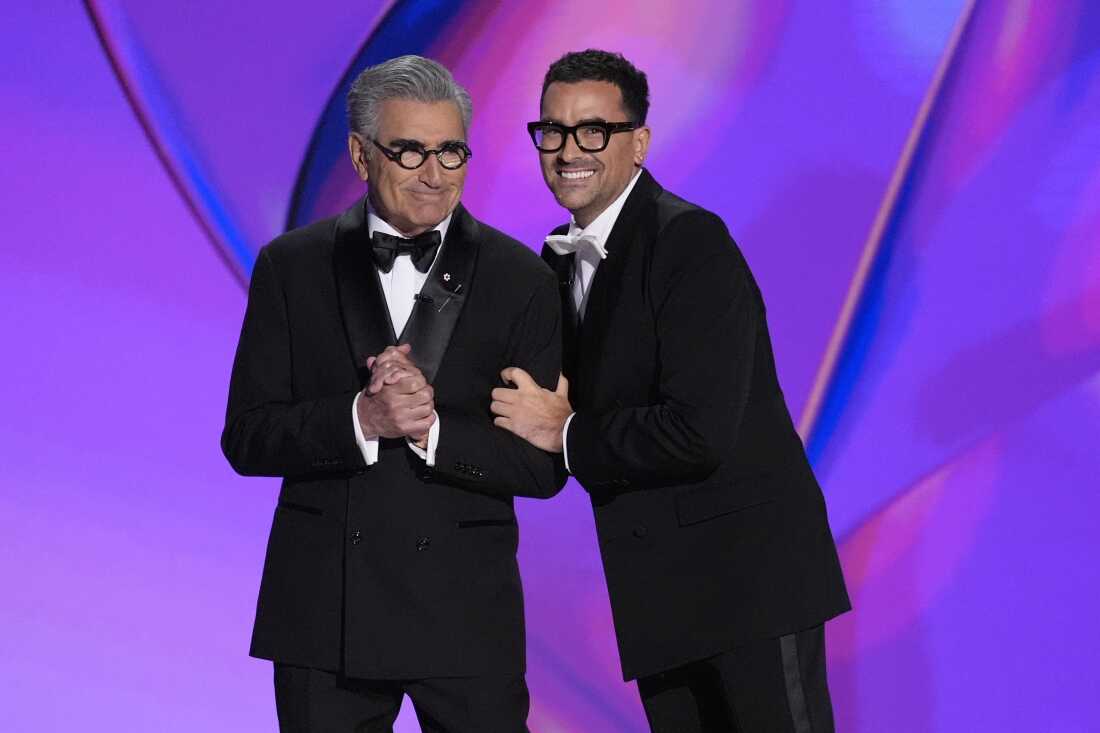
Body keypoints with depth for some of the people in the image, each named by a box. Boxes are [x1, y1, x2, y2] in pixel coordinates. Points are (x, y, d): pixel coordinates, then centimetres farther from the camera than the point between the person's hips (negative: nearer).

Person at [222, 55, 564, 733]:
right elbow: (247, 438, -2)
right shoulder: (293, 266, 3)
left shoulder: (521, 279, 1)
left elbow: (544, 463, -2)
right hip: (323, 617, 1)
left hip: (466, 618, -1)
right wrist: (361, 418, -18)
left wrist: (432, 428, -18)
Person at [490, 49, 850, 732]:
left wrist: (567, 433, -13)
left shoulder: (691, 241, -16)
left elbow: (700, 432, -24)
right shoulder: (561, 260, 12)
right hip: (659, 588, 8)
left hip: (747, 570, -8)